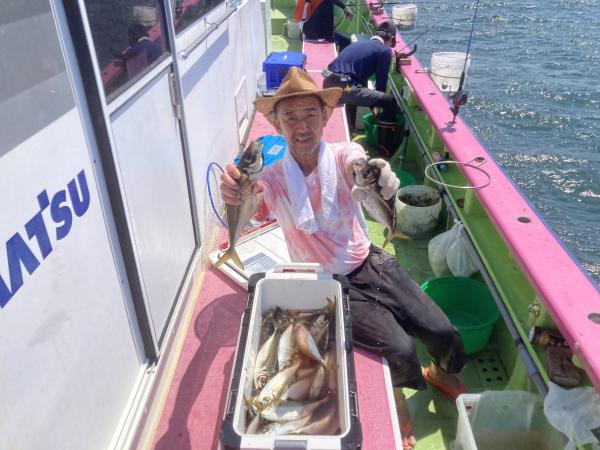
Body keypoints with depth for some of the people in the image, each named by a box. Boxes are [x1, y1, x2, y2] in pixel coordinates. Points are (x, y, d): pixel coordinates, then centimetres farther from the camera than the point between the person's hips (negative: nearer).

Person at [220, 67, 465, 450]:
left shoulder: (343, 156, -9)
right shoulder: (273, 179, -11)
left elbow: (355, 164, -34)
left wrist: (376, 175, -60)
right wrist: (234, 198, -54)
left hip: (372, 264, 2)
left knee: (444, 333, -3)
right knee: (401, 350, -18)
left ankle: (442, 372, 36)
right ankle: (400, 391, 21)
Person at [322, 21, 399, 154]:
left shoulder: (359, 44, 27)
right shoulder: (385, 51, 4)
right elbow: (381, 83, 6)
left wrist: (372, 104, 39)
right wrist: (377, 106, 24)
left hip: (328, 83, 9)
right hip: (342, 88, -9)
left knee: (356, 91, 41)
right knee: (390, 102, 0)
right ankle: (387, 148, 8)